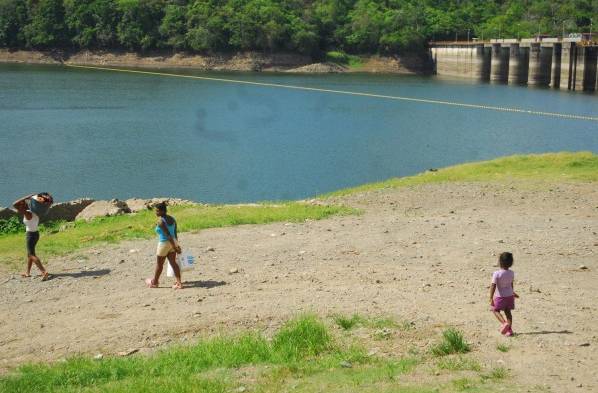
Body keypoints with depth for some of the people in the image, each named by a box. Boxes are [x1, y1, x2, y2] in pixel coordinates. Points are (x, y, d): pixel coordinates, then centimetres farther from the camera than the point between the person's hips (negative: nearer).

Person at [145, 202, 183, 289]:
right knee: (173, 263, 8)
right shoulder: (172, 219, 4)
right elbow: (175, 233, 7)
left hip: (164, 243, -7)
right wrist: (176, 245, 16)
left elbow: (168, 235, -22)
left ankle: (154, 282, 29)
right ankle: (179, 283, 0)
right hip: (173, 243, 7)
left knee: (159, 265, 11)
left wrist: (175, 247, -22)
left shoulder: (160, 221, -19)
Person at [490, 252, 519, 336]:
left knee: (496, 310, 11)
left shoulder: (496, 274, -21)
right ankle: (509, 330, 12)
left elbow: (493, 286, -21)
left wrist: (491, 298, -18)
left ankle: (504, 323, -11)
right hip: (509, 295, 5)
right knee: (508, 311, 13)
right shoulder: (511, 273, -4)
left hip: (500, 296, -5)